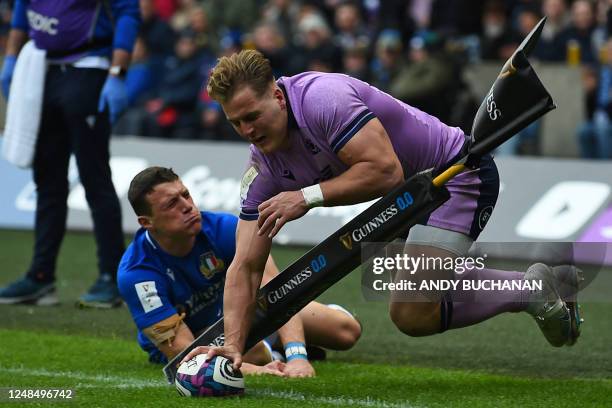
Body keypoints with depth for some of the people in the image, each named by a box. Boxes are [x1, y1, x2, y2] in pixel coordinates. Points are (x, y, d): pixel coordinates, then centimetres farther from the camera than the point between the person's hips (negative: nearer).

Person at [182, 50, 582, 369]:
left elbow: (386, 170, -36)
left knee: (411, 315, -18)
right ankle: (541, 282, 38)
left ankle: (530, 291, 0)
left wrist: (308, 196, -31)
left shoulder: (322, 97, -30)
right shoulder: (264, 168, -7)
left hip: (458, 171, -9)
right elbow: (246, 265, -9)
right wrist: (233, 345, -21)